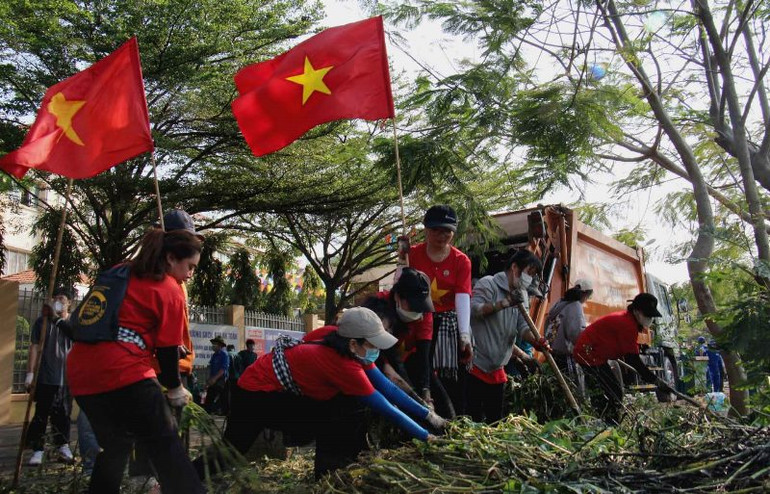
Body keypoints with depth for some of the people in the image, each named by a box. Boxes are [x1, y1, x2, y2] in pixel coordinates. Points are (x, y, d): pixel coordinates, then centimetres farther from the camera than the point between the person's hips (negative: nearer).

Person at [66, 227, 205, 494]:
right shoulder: (171, 291, -2)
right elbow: (167, 350, -1)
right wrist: (176, 389, 14)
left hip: (81, 372, 7)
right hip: (123, 373, -7)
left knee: (114, 448, 22)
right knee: (165, 445, 1)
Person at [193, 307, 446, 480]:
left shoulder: (352, 348, -9)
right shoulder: (344, 365, -34)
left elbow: (388, 388, -4)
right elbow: (387, 409, -26)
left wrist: (430, 416, -5)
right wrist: (427, 437, -18)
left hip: (283, 391, 9)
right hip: (257, 393, -9)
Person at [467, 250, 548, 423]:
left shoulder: (519, 297, 17)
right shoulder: (488, 284, -8)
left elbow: (523, 326, 3)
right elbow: (473, 309, -23)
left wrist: (535, 341, -17)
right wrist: (504, 303, -28)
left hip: (497, 369, 8)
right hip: (476, 365, -8)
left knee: (495, 419, 11)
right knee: (474, 419, -8)